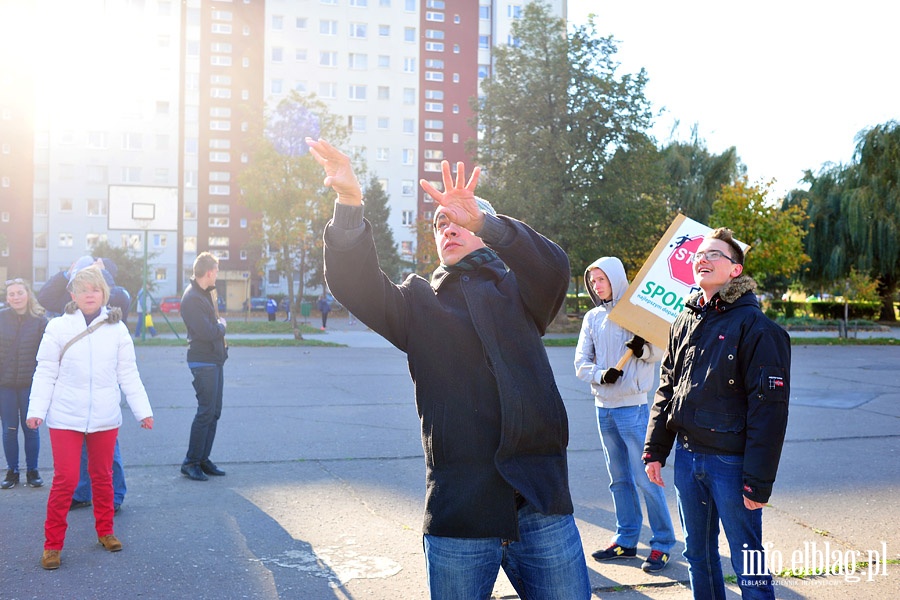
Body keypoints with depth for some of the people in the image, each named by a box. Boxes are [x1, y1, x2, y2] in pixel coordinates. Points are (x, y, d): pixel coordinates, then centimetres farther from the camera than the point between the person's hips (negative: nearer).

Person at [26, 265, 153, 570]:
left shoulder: (117, 329, 1)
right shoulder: (58, 327, -4)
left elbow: (128, 374, 4)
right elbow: (45, 373, -2)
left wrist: (143, 410, 2)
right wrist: (36, 410, -9)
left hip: (105, 418, 2)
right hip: (66, 418, -2)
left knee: (103, 476, 14)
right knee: (65, 479, -4)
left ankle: (105, 531, 31)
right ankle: (52, 544, 11)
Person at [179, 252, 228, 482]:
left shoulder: (206, 292, 13)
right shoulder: (192, 297, -18)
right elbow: (208, 332, -24)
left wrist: (218, 326, 3)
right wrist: (221, 324, -6)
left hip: (215, 359, 10)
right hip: (203, 361, -10)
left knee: (213, 412, 12)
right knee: (206, 412, -6)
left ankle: (203, 459, 19)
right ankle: (191, 462, 3)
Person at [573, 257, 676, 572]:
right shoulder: (592, 318, 8)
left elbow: (661, 351, -7)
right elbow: (581, 363, 5)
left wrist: (644, 349, -28)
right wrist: (601, 375, -14)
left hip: (633, 406, -5)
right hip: (603, 407, 6)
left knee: (645, 477, -4)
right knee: (619, 478, 13)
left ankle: (662, 543, 7)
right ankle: (626, 539, 23)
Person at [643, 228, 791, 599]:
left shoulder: (754, 326, -12)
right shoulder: (685, 322, 9)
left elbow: (768, 408, -15)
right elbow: (667, 390, 15)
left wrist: (759, 481, -17)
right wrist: (655, 450, 10)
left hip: (731, 461, -6)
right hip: (687, 455, 7)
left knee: (748, 562, 3)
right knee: (697, 554, 18)